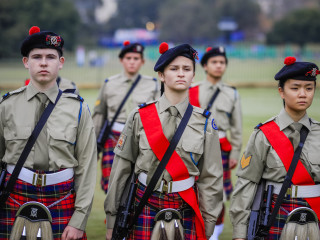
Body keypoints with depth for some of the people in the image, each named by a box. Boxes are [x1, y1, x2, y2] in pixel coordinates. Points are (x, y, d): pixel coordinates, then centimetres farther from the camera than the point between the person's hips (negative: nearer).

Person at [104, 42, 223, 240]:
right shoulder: (140, 116, -1)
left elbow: (211, 177, 3)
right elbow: (121, 168, 2)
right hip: (146, 207, 0)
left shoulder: (204, 121, 0)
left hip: (186, 209, 1)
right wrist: (112, 219, 3)